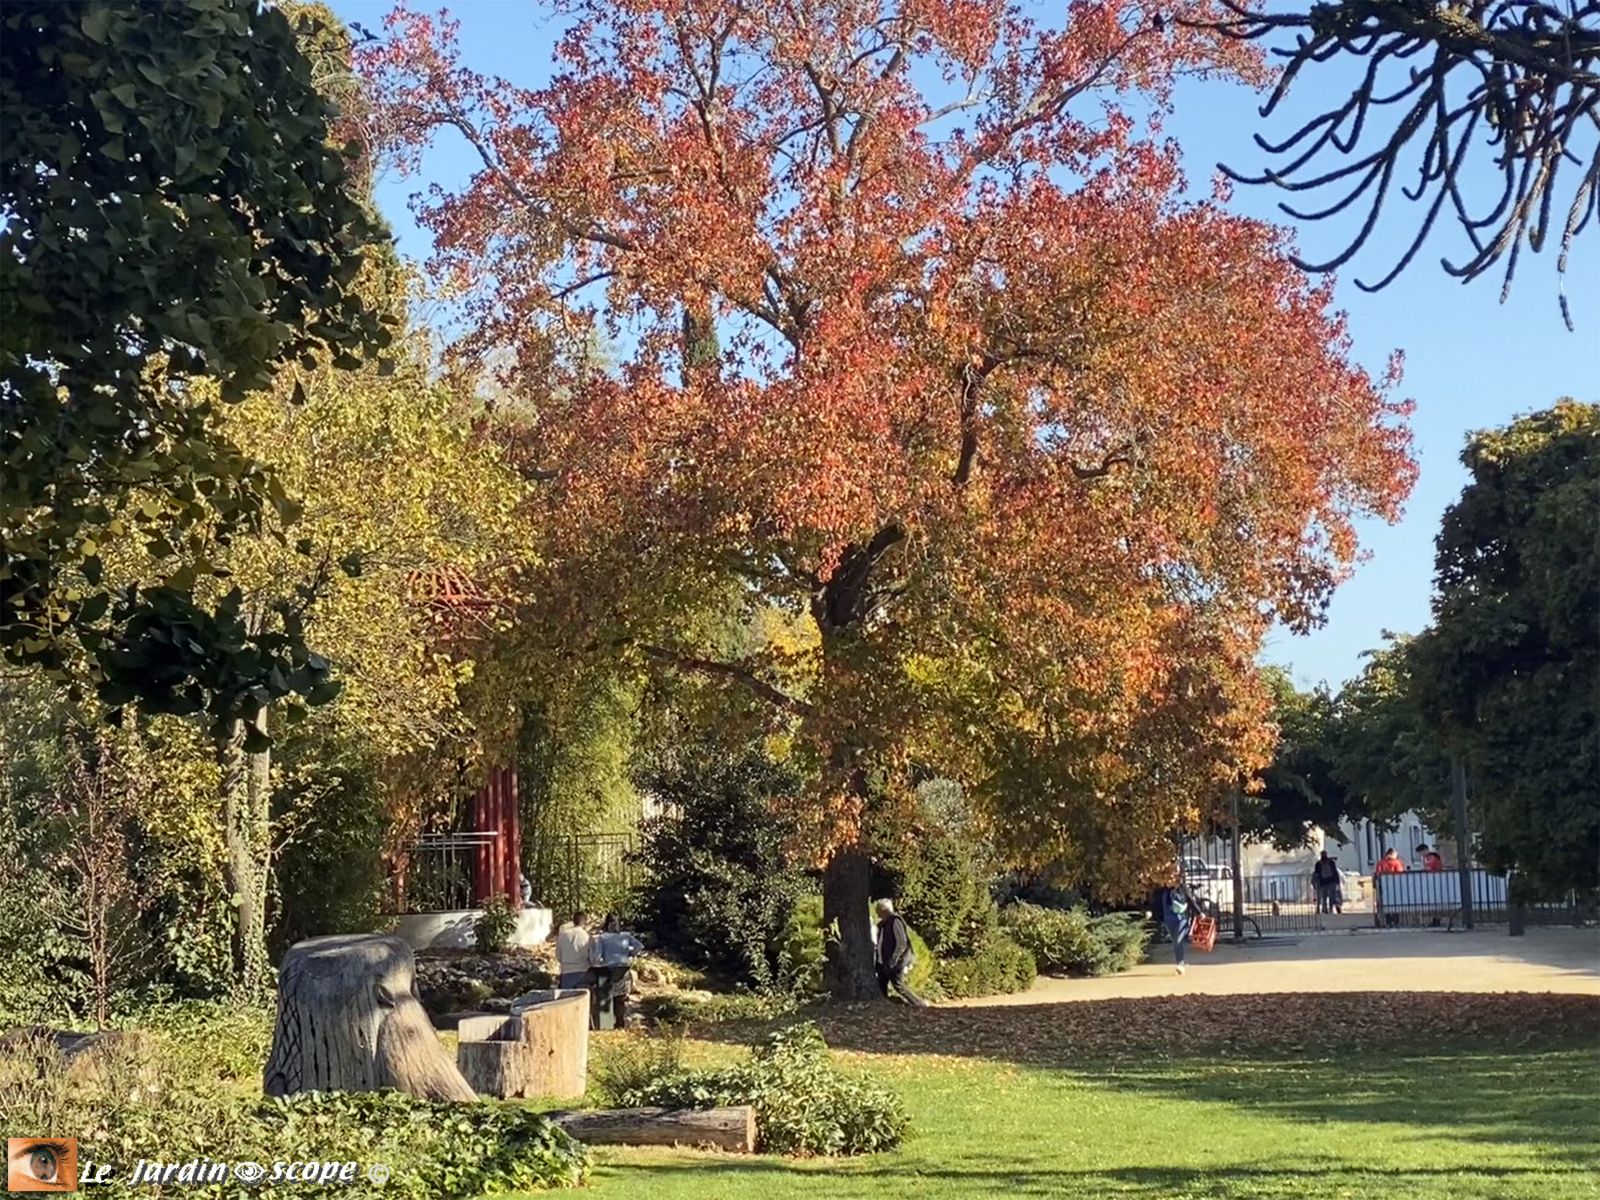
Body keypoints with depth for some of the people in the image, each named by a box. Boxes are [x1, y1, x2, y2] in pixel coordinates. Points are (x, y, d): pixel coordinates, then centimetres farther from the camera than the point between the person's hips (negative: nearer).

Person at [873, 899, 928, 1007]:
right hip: (883, 962, 9)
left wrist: (892, 962, -23)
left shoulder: (895, 921, -16)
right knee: (881, 985, 8)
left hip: (895, 962, -9)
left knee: (898, 985, -6)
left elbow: (901, 943, -21)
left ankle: (919, 1003, 5)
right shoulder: (883, 924, 12)